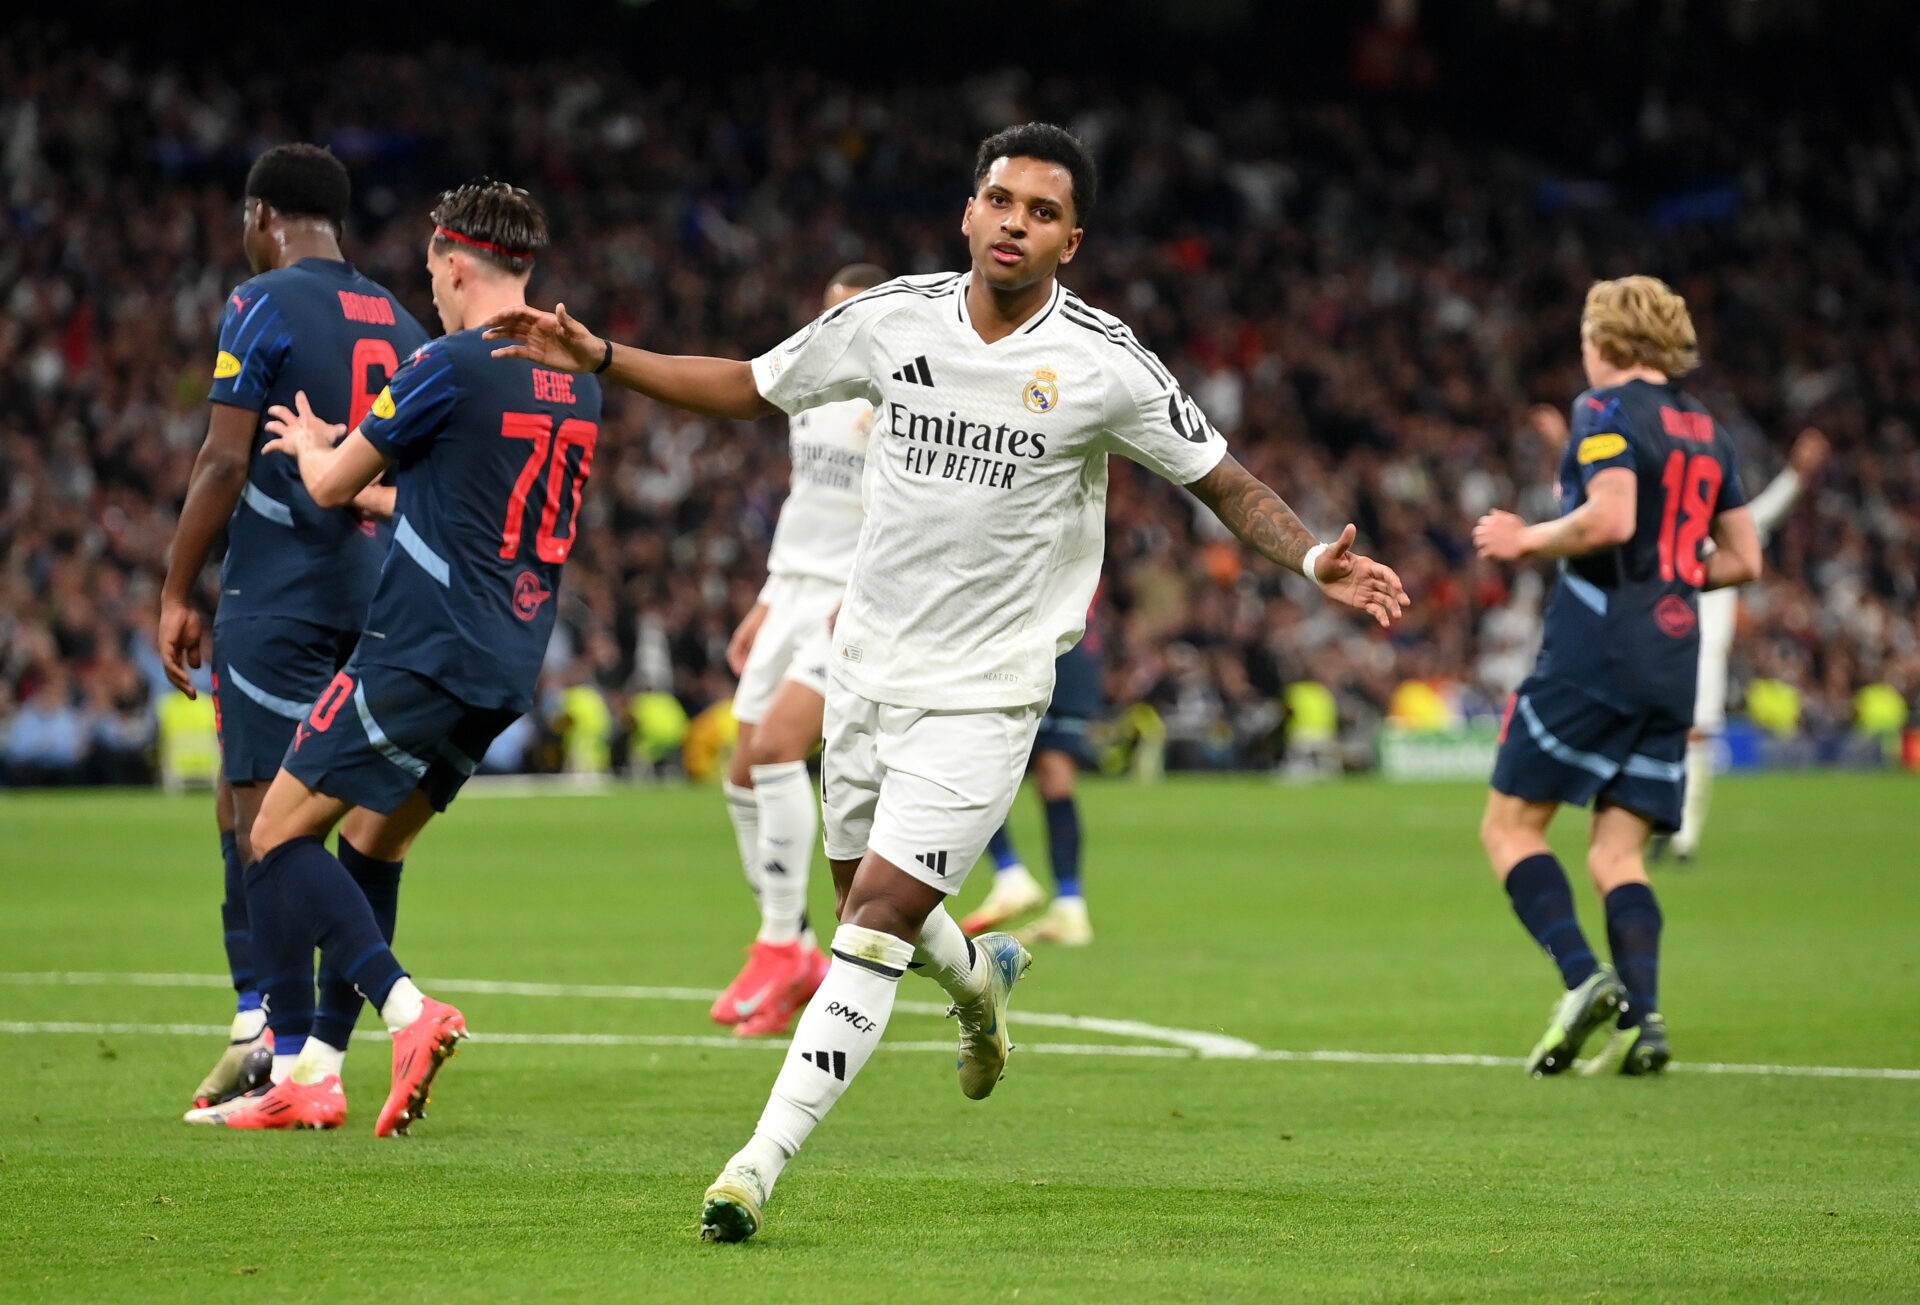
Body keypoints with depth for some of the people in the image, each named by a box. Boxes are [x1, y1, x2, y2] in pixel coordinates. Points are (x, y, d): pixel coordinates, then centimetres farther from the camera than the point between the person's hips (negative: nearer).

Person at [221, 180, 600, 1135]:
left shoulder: (450, 367, -12)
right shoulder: (576, 384, 12)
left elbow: (330, 484, -2)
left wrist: (311, 447, 21)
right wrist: (376, 491, 39)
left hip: (422, 653, -8)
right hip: (506, 669, 8)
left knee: (278, 836, -4)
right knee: (371, 846, 16)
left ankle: (406, 1009, -21)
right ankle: (312, 1068, 13)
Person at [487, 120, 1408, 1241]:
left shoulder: (1104, 364, -11)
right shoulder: (895, 318, -1)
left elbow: (1225, 484, -3)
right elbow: (749, 387, 11)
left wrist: (1316, 561, -20)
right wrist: (597, 357, 3)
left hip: (985, 696, -5)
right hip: (869, 672, 5)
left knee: (877, 923, -15)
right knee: (865, 904, 18)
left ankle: (762, 1163, -14)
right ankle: (981, 980, 53)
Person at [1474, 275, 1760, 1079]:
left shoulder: (1607, 410, -5)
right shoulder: (1705, 430, 18)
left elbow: (1611, 519, -20)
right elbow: (1743, 559, 19)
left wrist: (1528, 540, -6)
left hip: (1592, 652, -7)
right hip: (1672, 662, 7)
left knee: (1510, 825, 1)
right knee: (1617, 855, 7)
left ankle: (1583, 978, -17)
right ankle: (1641, 1017, -12)